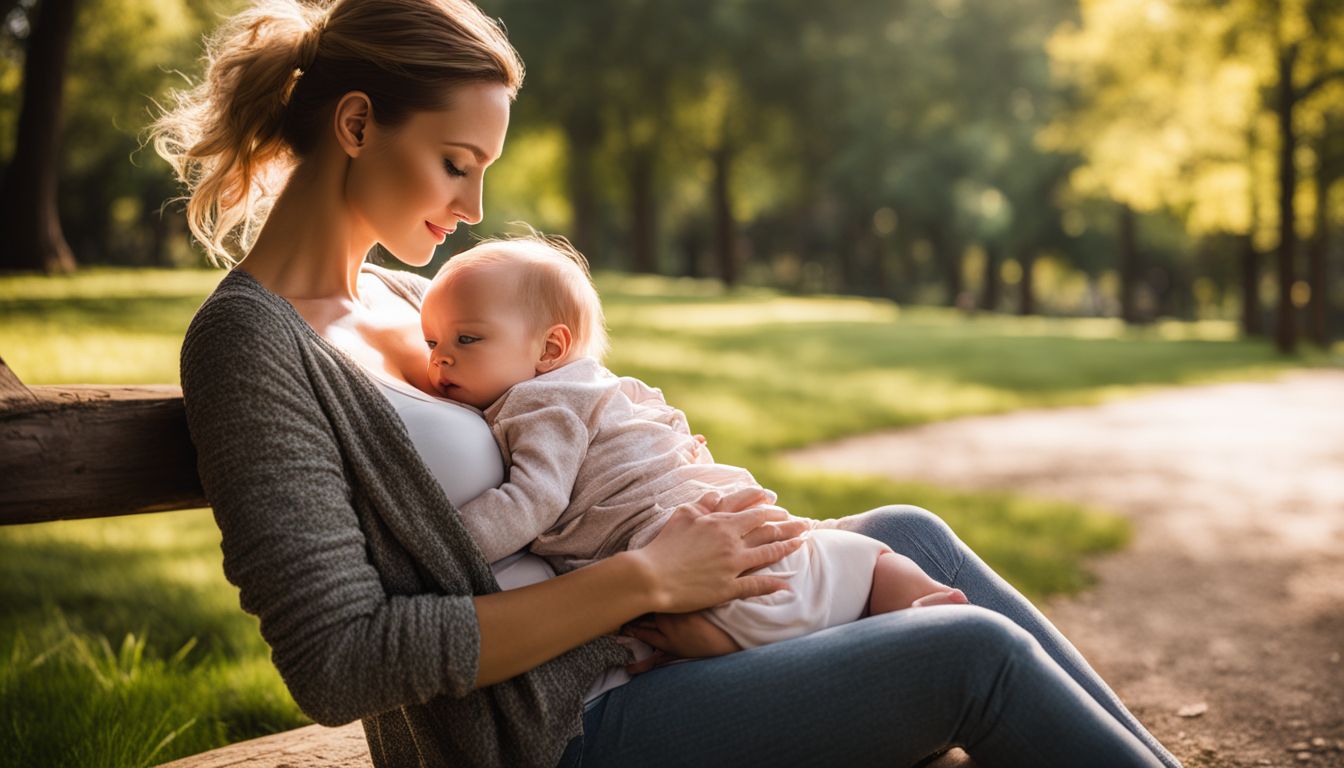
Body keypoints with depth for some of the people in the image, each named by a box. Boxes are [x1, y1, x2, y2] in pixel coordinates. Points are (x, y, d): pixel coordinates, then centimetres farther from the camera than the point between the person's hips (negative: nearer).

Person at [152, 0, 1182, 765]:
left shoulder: (400, 299, 11)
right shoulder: (251, 341, -15)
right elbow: (338, 661, -24)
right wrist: (643, 579, -22)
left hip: (604, 664, 9)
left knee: (912, 535, 10)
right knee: (972, 655, -13)